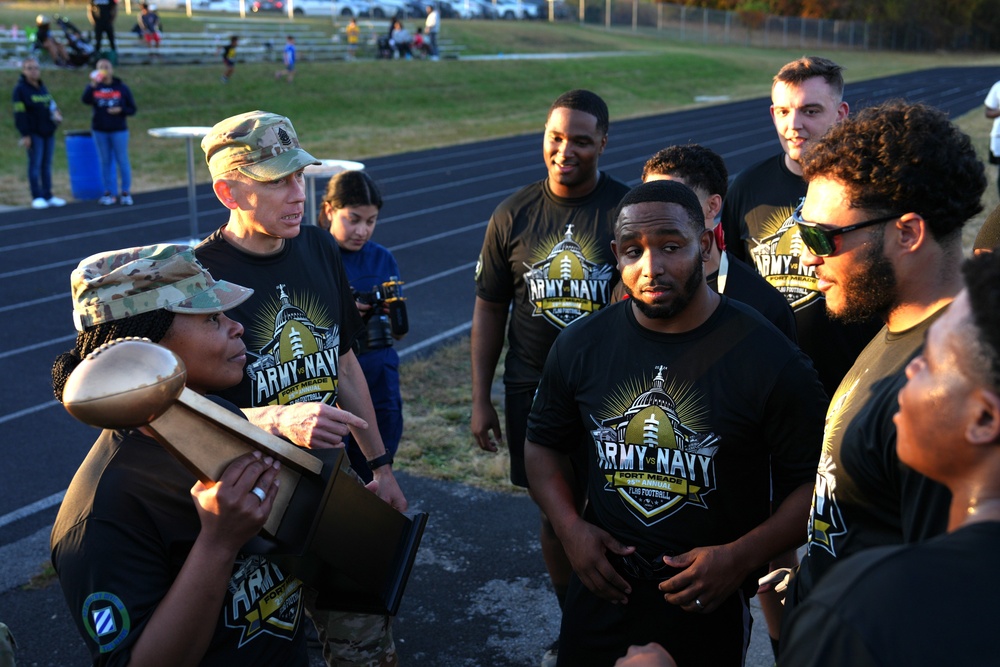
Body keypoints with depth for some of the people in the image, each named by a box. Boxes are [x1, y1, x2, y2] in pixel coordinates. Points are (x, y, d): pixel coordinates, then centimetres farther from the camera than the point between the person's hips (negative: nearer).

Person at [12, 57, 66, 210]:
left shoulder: (42, 87, 14)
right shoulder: (20, 88, -6)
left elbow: (51, 104, 23)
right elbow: (20, 113, -11)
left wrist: (56, 113, 0)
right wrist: (25, 134, -15)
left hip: (48, 132, 6)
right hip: (33, 133, -6)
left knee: (47, 164, 8)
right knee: (35, 164, -3)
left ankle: (48, 195, 13)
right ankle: (37, 197, 1)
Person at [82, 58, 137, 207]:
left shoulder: (121, 87, 0)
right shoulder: (94, 87, 1)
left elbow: (132, 109, 2)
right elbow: (85, 100, -19)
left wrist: (120, 110, -17)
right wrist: (93, 84, -30)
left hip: (119, 131, -1)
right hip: (99, 131, 2)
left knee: (122, 161, 3)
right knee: (105, 162, 7)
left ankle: (126, 193, 12)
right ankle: (109, 194, 13)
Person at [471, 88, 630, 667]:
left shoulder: (629, 209, -5)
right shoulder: (514, 215, 2)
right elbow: (490, 310, 7)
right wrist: (481, 399, 6)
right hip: (535, 391, 3)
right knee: (555, 514, 13)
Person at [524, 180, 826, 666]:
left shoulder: (769, 358, -15)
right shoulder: (581, 346, -4)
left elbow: (814, 484, -10)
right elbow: (544, 444, 9)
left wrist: (742, 558, -20)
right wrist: (569, 527, -6)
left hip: (708, 606, -2)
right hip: (601, 591, 3)